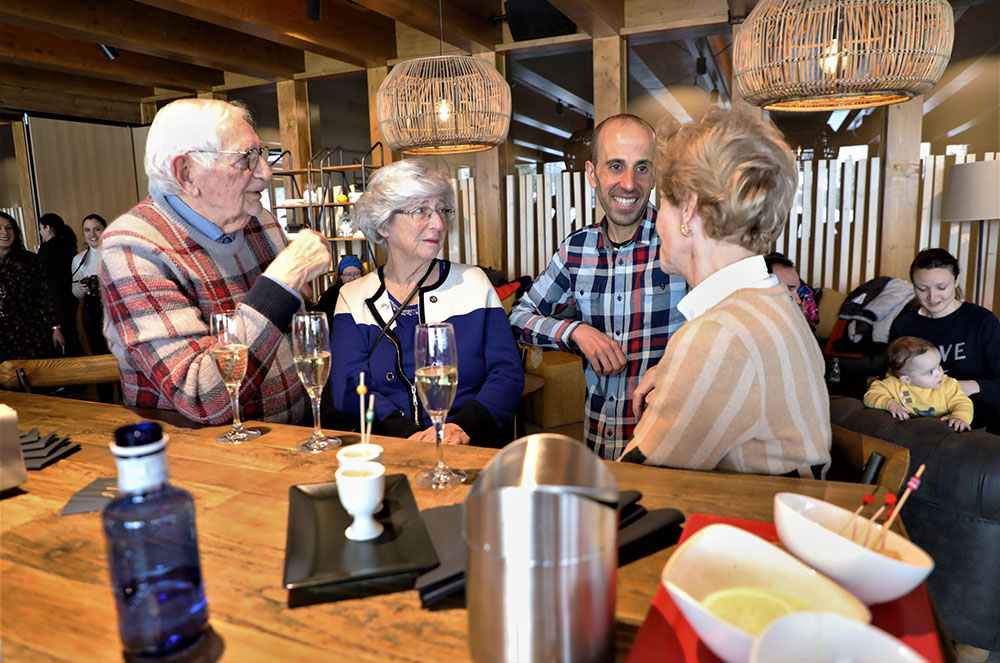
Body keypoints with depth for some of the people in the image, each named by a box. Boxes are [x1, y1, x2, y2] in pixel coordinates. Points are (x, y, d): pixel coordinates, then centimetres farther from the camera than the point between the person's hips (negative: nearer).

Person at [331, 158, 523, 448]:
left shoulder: (473, 283, 9)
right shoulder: (353, 298, 9)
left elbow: (507, 373, 2)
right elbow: (348, 388, -2)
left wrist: (463, 427, -16)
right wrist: (406, 433, -19)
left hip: (472, 448, 1)